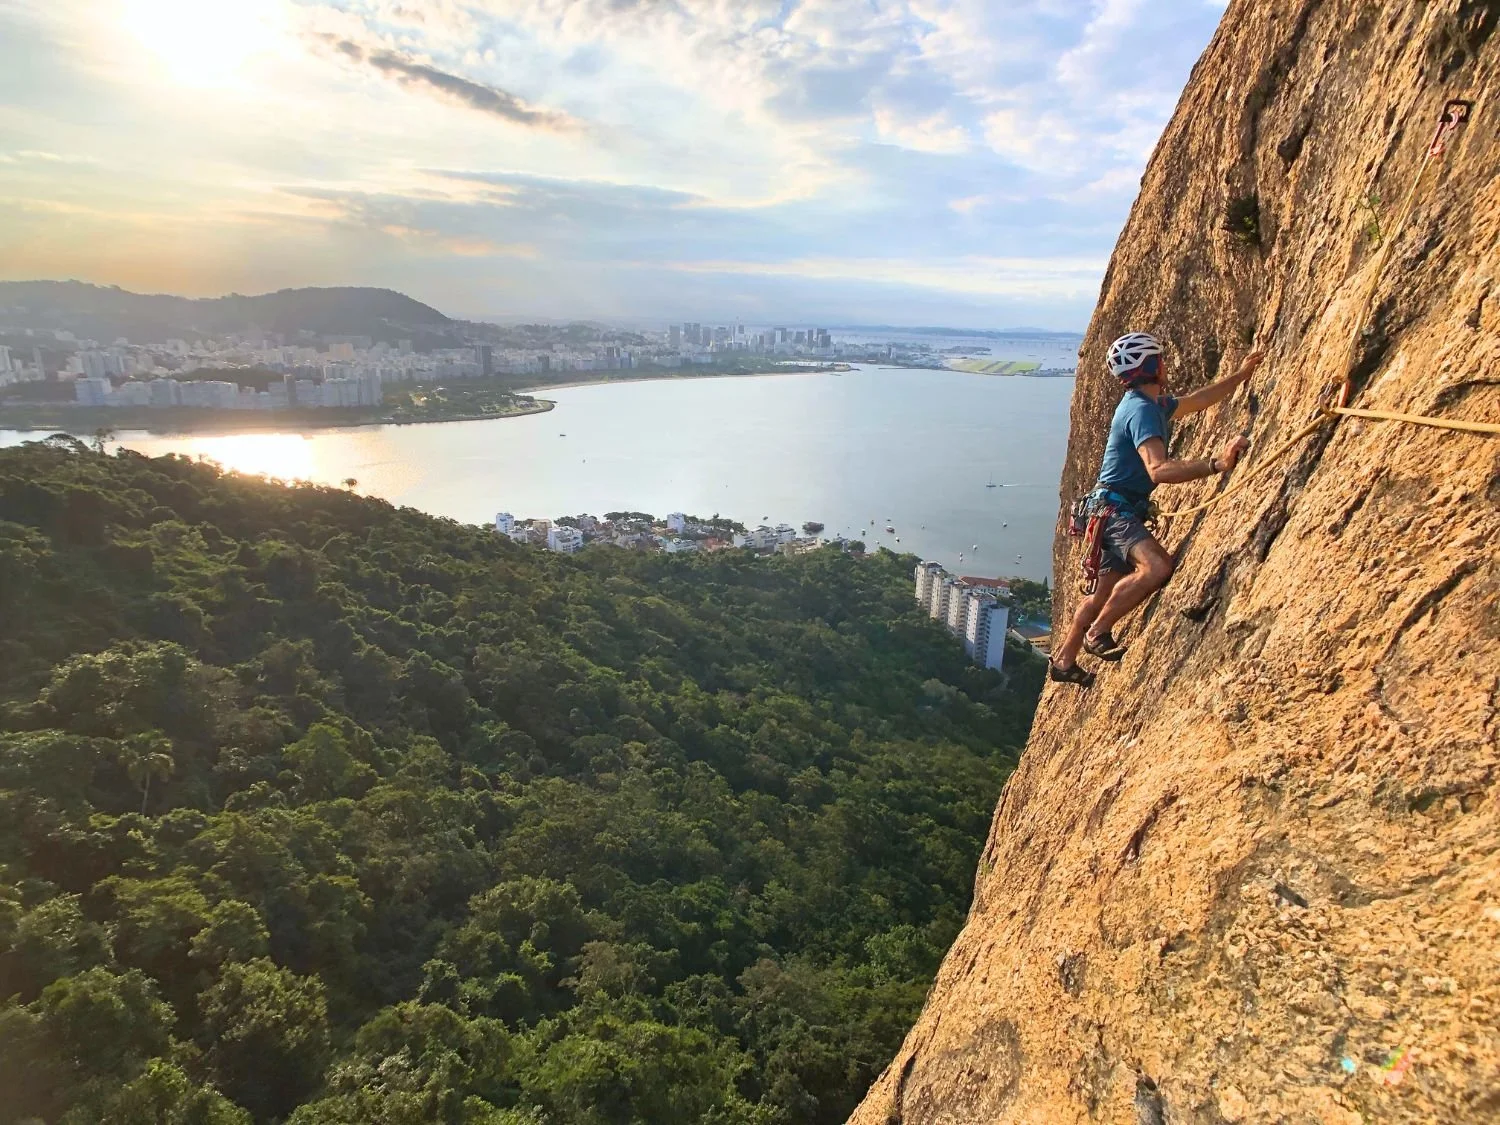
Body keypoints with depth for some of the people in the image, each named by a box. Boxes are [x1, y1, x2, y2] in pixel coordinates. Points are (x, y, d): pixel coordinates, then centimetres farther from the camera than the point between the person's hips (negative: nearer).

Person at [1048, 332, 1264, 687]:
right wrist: (1217, 463, -39)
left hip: (1121, 511, 11)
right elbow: (1158, 470, -33)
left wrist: (1239, 376, 32)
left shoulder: (1153, 404, 14)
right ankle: (1098, 633, -17)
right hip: (1113, 508, -11)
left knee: (1104, 594, 15)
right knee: (1157, 567, -32)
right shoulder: (1142, 410, -19)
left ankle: (1063, 659, 26)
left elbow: (1197, 400, 33)